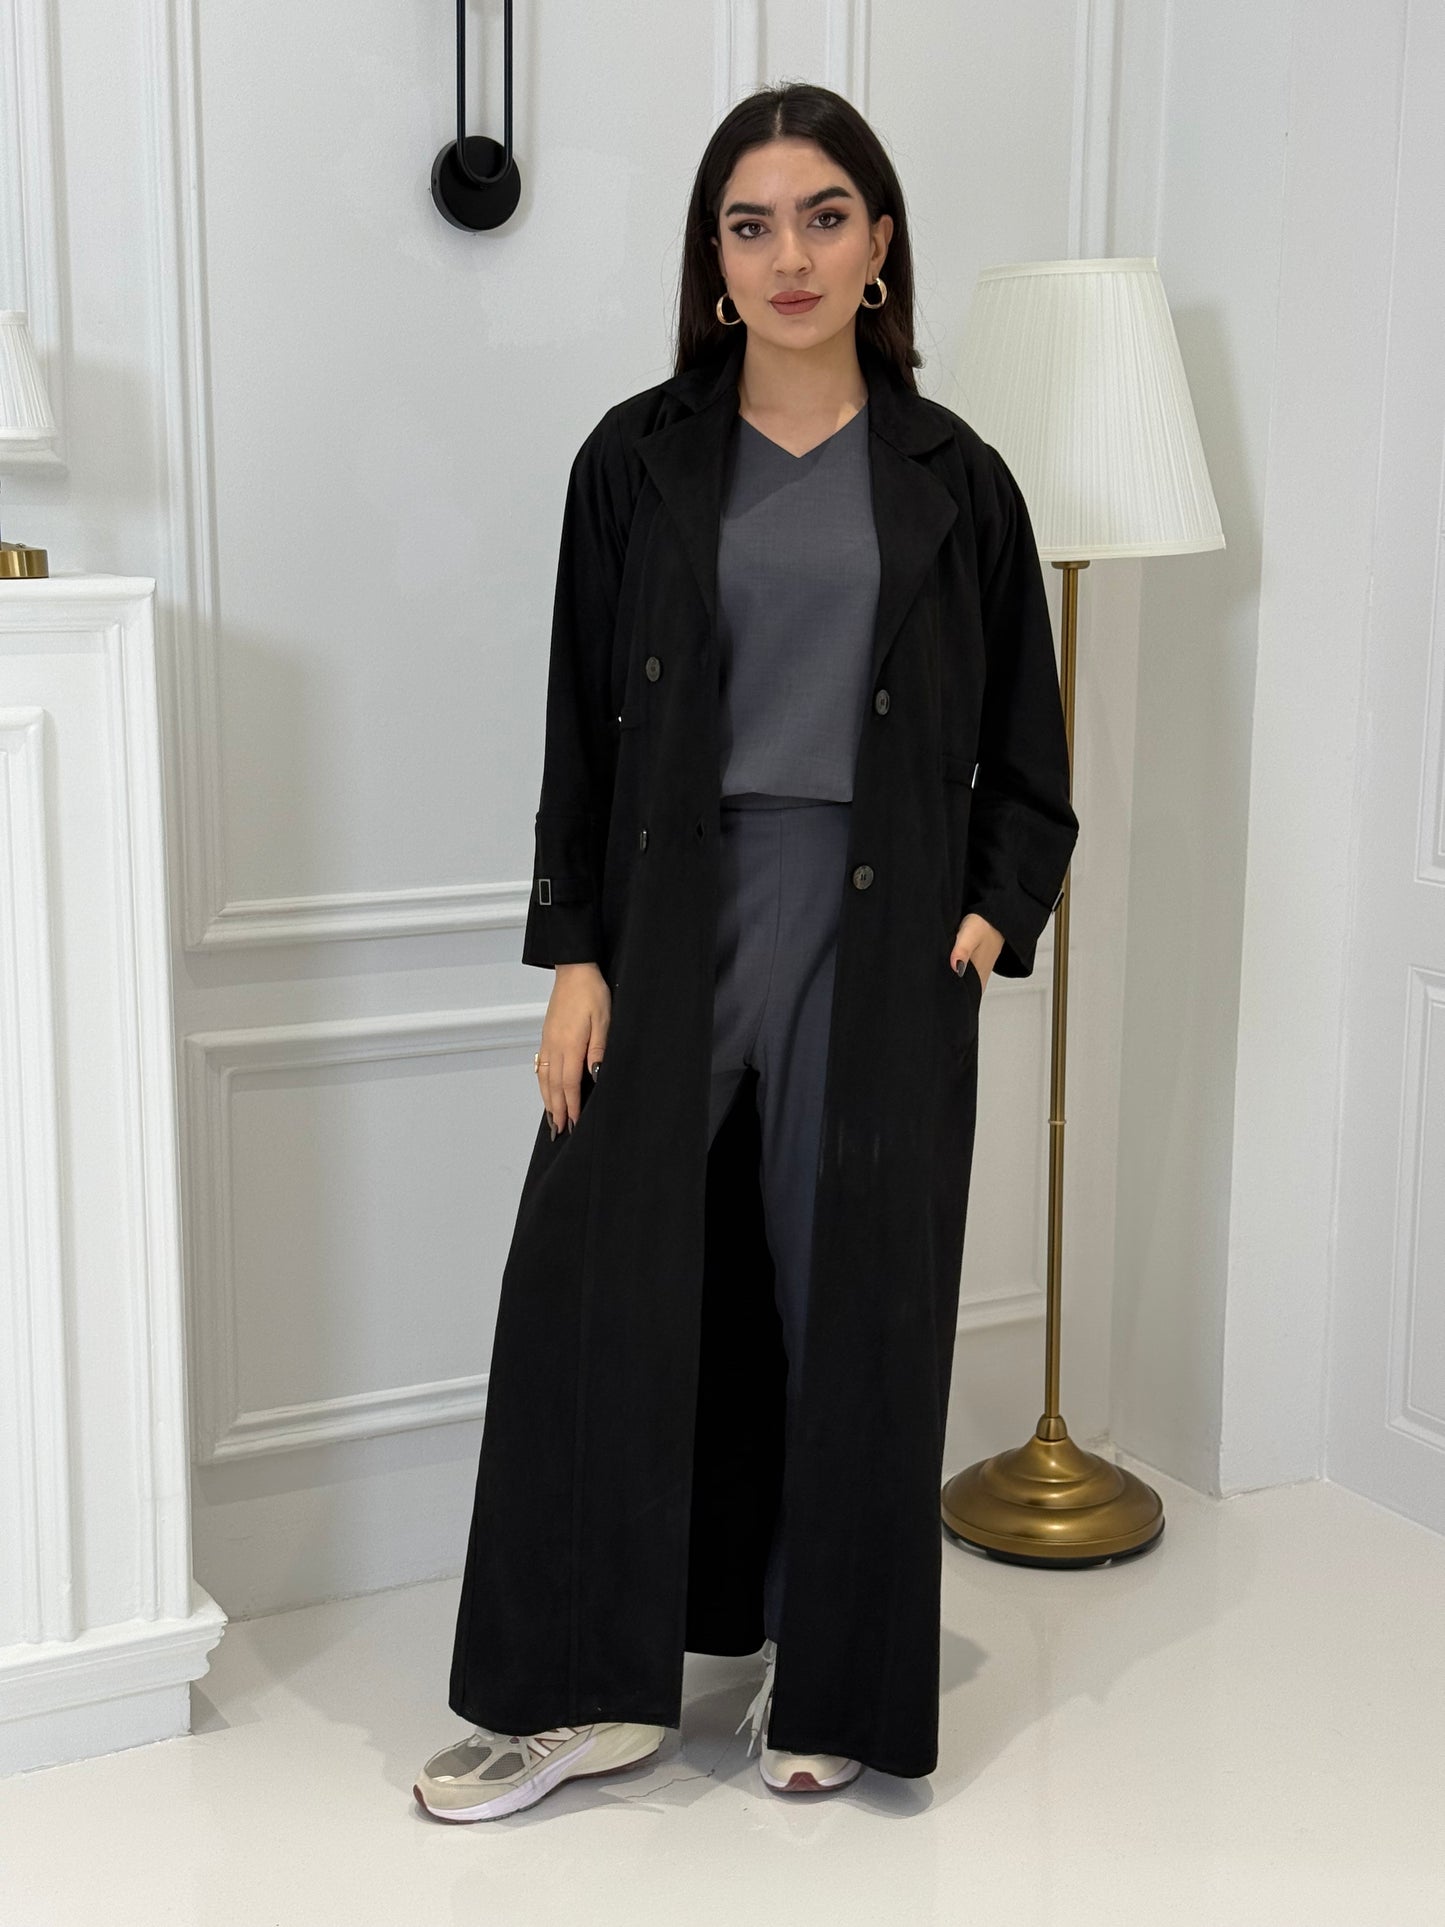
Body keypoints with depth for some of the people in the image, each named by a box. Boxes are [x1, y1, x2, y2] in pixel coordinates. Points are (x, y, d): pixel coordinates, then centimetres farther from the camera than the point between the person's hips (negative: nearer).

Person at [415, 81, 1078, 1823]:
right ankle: (584, 1689, 12)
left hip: (878, 940, 0)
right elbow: (581, 727, 4)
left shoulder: (951, 479, 6)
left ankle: (828, 1681, 23)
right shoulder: (639, 459, 6)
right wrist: (573, 956, -3)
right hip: (672, 915, 1)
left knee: (854, 1303, 5)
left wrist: (997, 910, -4)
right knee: (591, 1282, -4)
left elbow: (1022, 747, 10)